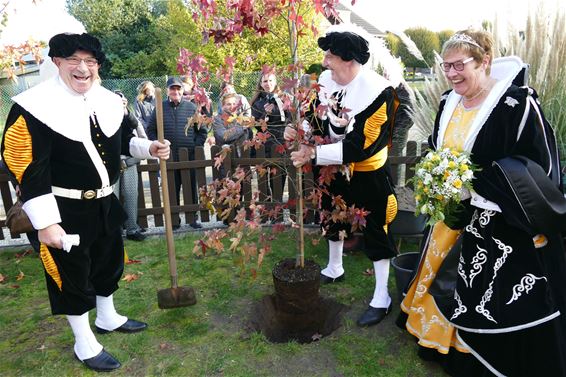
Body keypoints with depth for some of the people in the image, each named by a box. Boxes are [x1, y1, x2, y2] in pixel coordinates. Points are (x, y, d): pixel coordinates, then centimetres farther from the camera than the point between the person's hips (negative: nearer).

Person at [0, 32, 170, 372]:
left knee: (110, 261, 21)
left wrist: (149, 148, -2)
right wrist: (45, 222, -21)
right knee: (72, 274, 7)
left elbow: (120, 140, 18)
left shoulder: (109, 100, 1)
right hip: (65, 210, -6)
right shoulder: (34, 106, -18)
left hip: (105, 203, 7)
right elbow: (28, 169, -20)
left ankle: (108, 318, 46)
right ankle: (85, 345, 27)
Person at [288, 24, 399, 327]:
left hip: (367, 173, -7)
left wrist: (314, 154, -32)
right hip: (334, 166, 7)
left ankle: (381, 297, 23)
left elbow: (361, 146, -31)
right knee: (332, 218, 23)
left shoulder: (378, 91, -28)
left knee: (374, 231, 5)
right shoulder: (326, 80, -10)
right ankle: (334, 269, 50)